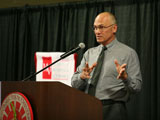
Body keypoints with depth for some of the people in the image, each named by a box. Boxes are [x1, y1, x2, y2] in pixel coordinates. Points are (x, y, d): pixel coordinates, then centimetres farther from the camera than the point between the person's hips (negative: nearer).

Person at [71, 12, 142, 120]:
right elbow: (75, 84, 7)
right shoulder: (89, 53, 13)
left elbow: (137, 87, -7)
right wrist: (82, 76, -14)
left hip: (113, 111, -4)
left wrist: (125, 77, -26)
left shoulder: (128, 53, 0)